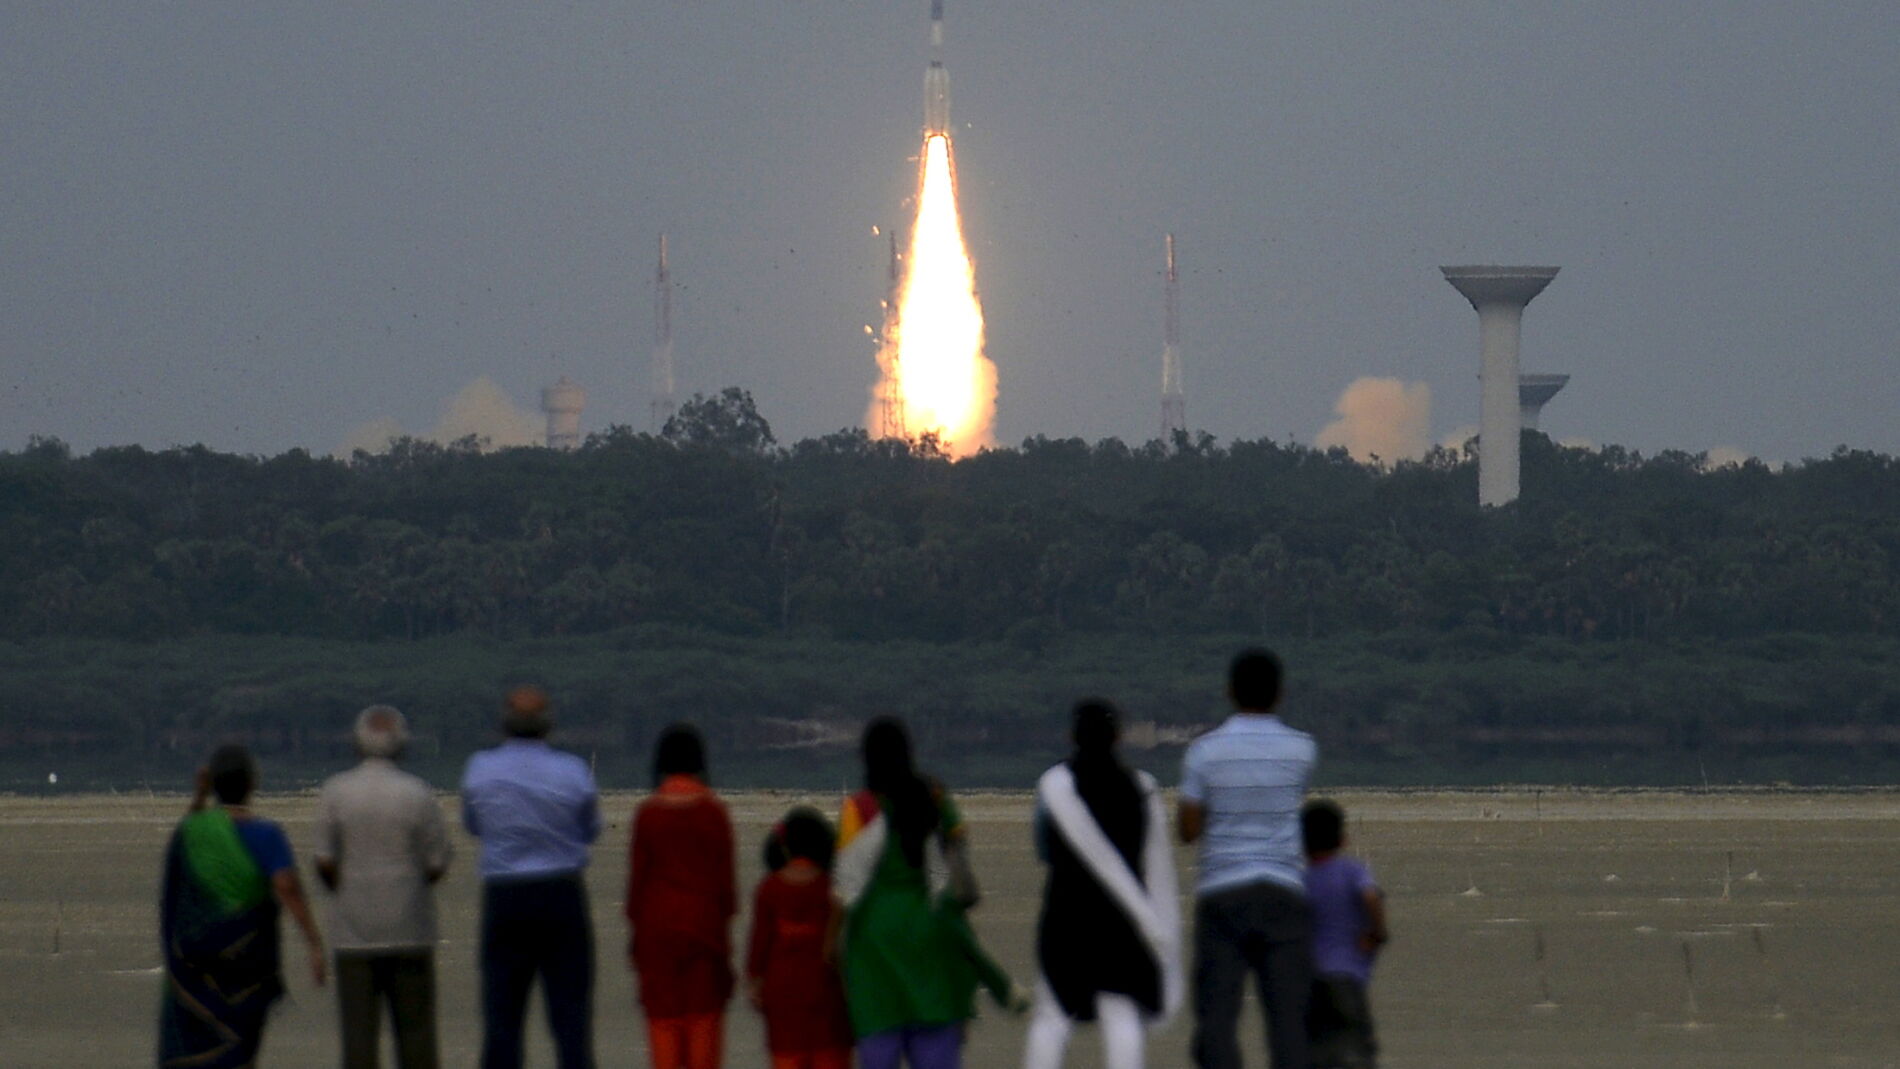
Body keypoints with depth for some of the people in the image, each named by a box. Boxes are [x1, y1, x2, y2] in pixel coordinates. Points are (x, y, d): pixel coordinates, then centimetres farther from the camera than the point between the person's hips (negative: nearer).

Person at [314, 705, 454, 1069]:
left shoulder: (335, 792, -4)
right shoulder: (418, 795, -5)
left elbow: (324, 864, -6)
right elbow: (437, 865, -2)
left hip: (354, 931, 0)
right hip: (410, 930, 0)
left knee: (358, 1029, 1)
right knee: (414, 1029, 5)